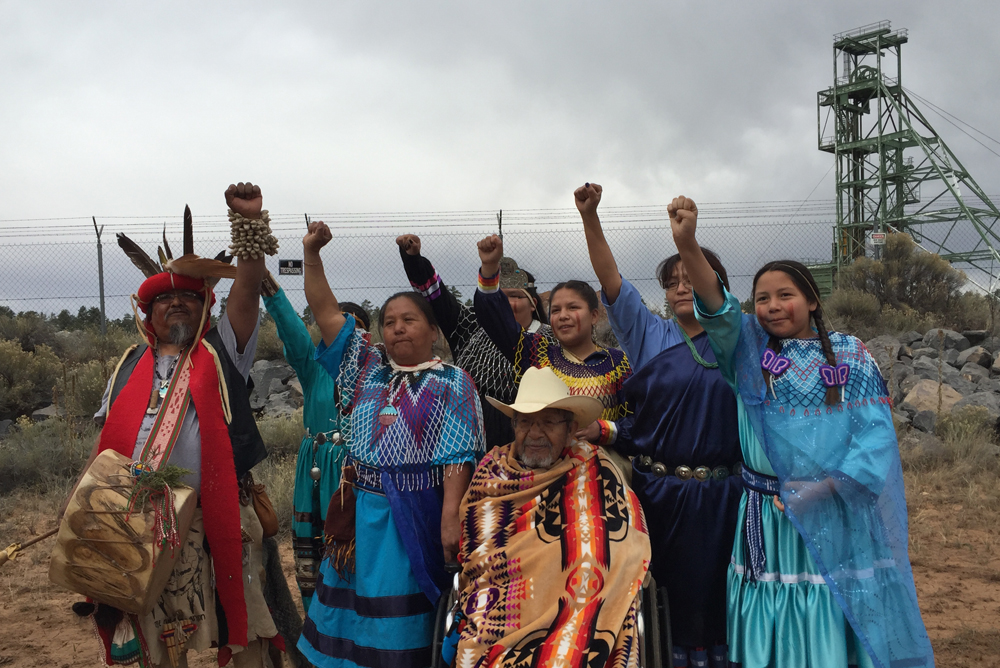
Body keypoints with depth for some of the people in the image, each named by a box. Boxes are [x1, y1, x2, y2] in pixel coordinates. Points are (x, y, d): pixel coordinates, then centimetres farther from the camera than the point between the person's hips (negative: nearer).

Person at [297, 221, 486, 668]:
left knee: (399, 625, 1)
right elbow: (326, 312, 7)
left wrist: (451, 517, -19)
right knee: (352, 611, 12)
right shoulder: (369, 370, 9)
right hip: (360, 510, 5)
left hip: (415, 513, -5)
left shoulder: (452, 383, -3)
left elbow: (456, 456, -11)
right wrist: (311, 253, 0)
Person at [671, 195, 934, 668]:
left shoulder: (849, 354, 2)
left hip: (835, 515, -1)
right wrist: (687, 246, -33)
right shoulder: (750, 350, 3)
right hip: (766, 518, 1)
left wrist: (824, 488, -16)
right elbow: (720, 313, -17)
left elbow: (876, 434, -4)